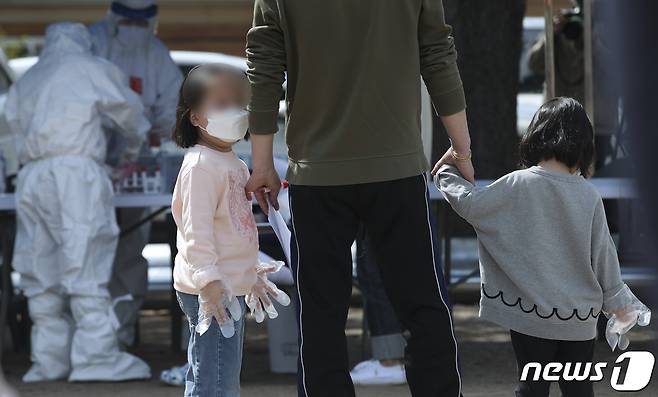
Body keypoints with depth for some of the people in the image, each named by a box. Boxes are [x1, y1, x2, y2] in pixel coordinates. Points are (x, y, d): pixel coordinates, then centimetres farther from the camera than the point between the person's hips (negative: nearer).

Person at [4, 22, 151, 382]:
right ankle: (97, 356, -16)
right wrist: (134, 146, 38)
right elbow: (127, 109, 19)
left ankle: (49, 357, 5)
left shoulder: (25, 82, 25)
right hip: (75, 169, -6)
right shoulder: (90, 68, 10)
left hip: (30, 176, 6)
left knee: (41, 271, 7)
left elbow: (15, 122, 16)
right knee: (84, 263, -10)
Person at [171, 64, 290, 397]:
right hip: (210, 292, -11)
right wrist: (208, 280, -30)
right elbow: (196, 229, -23)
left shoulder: (234, 165, 17)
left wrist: (253, 273, 29)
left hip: (230, 288, 11)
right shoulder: (201, 165, -15)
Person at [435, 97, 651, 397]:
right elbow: (603, 255, 2)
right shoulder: (589, 197, -5)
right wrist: (618, 302, 15)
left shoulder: (519, 185, -12)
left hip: (531, 314, -2)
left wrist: (447, 172, 10)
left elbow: (471, 205, -9)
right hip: (580, 316, 2)